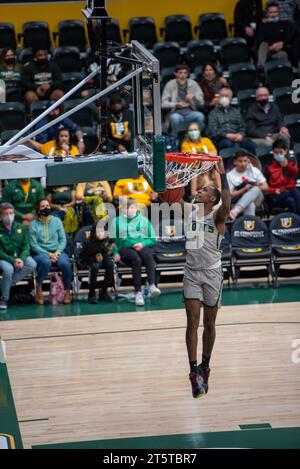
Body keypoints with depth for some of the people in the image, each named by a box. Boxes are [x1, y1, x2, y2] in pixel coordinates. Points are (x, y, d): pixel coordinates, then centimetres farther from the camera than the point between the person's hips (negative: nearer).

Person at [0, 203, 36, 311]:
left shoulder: (21, 228, 6)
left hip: (20, 257, 4)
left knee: (32, 264, -26)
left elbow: (26, 246, 2)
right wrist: (12, 260, -22)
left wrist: (22, 259, -18)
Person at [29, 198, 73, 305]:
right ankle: (39, 287, -15)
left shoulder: (56, 221, 9)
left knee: (65, 263, -30)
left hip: (57, 251, 2)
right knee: (46, 262, -38)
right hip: (40, 252, -2)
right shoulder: (34, 224, 2)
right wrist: (48, 254, -15)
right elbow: (34, 244, -4)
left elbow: (63, 239, 6)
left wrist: (57, 253, -12)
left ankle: (68, 290, -10)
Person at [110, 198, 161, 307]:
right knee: (136, 259, -35)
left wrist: (143, 243, -6)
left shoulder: (143, 220, 17)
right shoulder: (117, 221, 15)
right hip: (125, 247, -1)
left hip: (143, 246, 1)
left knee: (148, 256, -35)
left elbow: (152, 239, 14)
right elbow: (113, 240, 11)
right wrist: (115, 252, -6)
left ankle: (152, 285, -50)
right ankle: (138, 292, -40)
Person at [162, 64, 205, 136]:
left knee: (200, 116, -31)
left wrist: (194, 96, -16)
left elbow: (201, 102, 5)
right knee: (175, 118, -37)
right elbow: (164, 103, -2)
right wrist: (177, 104, -17)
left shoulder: (193, 84, 6)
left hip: (190, 112, 2)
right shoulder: (170, 84, 1)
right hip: (176, 112, -2)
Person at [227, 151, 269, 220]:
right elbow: (230, 195, -6)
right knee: (250, 205, -38)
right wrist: (245, 189, -16)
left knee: (255, 189, -34)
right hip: (239, 200, -2)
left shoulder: (254, 170, 10)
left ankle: (236, 210, -51)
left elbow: (266, 187, 6)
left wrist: (254, 187, -11)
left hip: (256, 199, 2)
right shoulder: (229, 175, 3)